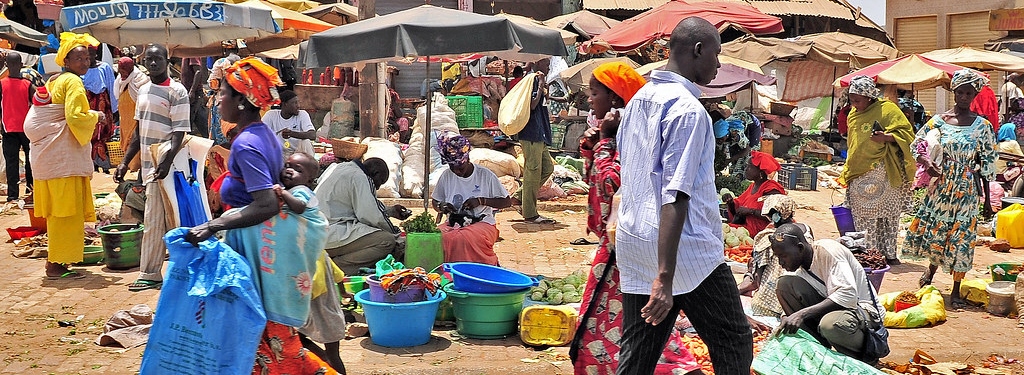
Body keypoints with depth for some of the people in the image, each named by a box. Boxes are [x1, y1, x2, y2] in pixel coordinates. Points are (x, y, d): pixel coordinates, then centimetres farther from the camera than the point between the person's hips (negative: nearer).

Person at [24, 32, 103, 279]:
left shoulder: (54, 81, 18)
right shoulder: (72, 82, -10)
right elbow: (75, 116, -21)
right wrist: (95, 116, -4)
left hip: (49, 152, 10)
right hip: (64, 155, -10)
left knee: (58, 210, 15)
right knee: (66, 210, -7)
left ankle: (55, 260, 21)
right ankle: (57, 264, -5)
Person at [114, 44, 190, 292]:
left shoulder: (177, 91, -8)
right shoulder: (144, 90, 15)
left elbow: (179, 132, -14)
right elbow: (139, 130, 19)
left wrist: (166, 162, -26)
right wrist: (125, 162, 15)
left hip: (166, 165, -7)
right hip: (149, 165, 7)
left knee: (155, 221, -3)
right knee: (153, 221, 8)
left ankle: (150, 274, 4)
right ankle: (150, 275, 11)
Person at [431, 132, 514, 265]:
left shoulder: (485, 175, -3)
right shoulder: (446, 176, 7)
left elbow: (507, 202, -1)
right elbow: (435, 202, 19)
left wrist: (481, 201, -14)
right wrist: (441, 207, -6)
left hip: (482, 223, -3)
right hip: (453, 223, 3)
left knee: (463, 238, -37)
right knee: (439, 237, -32)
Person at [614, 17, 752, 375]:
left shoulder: (638, 100, 12)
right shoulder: (688, 109, -15)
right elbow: (675, 195, -23)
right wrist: (665, 277, -27)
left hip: (633, 244, 8)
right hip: (686, 250, -8)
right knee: (734, 344, 8)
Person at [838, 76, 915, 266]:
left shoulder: (888, 109, -5)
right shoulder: (853, 114, 14)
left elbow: (906, 133, -8)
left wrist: (885, 137, -25)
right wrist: (848, 171, 22)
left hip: (884, 173, -5)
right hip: (860, 175, 5)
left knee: (889, 214, 2)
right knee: (864, 217, 1)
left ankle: (889, 253, 11)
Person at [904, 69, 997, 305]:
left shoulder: (982, 126, -1)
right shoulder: (938, 121, 1)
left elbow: (988, 164, 2)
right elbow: (916, 145, 7)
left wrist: (987, 198, 1)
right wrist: (927, 164, -13)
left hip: (967, 190, -1)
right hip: (940, 186, 1)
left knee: (961, 236, 1)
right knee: (935, 230, 9)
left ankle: (956, 289, 13)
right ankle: (932, 269, 38)